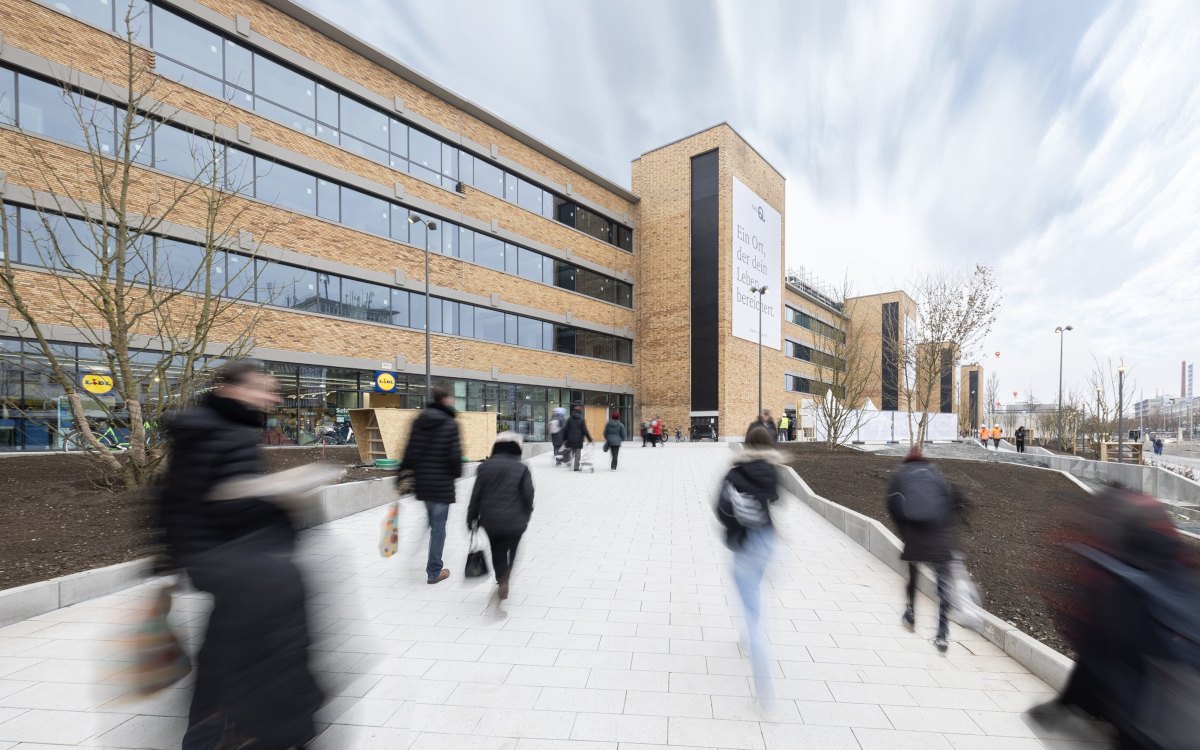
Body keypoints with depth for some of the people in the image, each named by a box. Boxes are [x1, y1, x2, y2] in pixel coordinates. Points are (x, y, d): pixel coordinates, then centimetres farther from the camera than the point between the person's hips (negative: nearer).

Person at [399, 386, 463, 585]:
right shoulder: (450, 424, -13)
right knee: (439, 526, 5)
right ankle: (434, 572, 15)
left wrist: (403, 473, 10)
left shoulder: (419, 421, 5)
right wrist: (456, 472, 3)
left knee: (432, 522, 24)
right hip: (442, 483, -6)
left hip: (422, 481, 6)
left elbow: (410, 450, 5)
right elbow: (455, 454, -15)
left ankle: (433, 563, 32)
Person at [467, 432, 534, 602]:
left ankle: (501, 580, 28)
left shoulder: (485, 466, 0)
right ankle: (504, 579, -6)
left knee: (497, 552, 19)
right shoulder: (522, 468, -6)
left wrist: (472, 518, 10)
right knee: (510, 551, 14)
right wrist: (526, 517, 9)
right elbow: (528, 495, -7)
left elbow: (476, 495, 1)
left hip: (489, 520, 2)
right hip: (514, 521, -2)